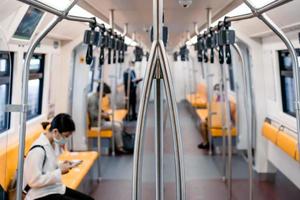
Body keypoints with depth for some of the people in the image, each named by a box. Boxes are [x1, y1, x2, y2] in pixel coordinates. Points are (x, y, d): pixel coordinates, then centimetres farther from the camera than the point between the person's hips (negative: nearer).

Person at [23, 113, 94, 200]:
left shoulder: (54, 144, 5)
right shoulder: (38, 149, -22)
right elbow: (34, 181, -24)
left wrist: (61, 167, 0)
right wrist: (59, 171, -19)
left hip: (55, 188, 9)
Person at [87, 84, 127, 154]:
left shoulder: (97, 98, 11)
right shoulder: (93, 99, -20)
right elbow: (93, 115, -27)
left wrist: (104, 113, 6)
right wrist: (103, 115, -15)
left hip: (100, 120, 11)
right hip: (96, 123, -11)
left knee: (120, 123, 5)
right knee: (116, 126, -19)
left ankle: (119, 144, 5)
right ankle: (119, 148, -10)